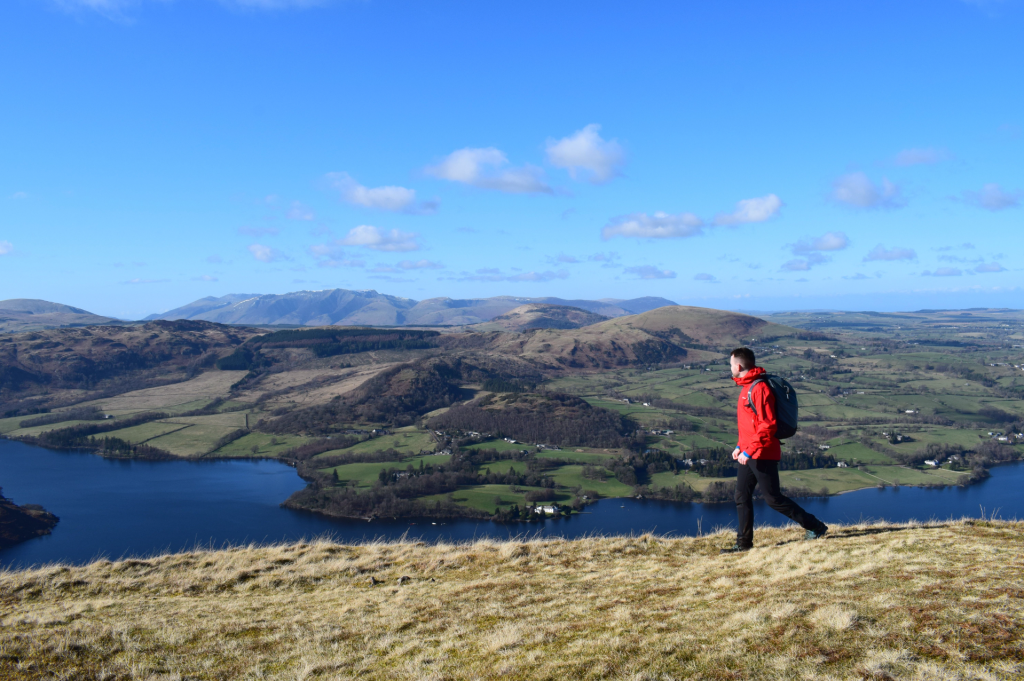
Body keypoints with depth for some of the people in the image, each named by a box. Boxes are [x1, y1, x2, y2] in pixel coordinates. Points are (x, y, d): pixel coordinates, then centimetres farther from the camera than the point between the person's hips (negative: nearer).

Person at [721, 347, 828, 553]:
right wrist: (740, 446, 16)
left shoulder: (759, 388, -18)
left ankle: (816, 527, 12)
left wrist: (749, 451, -23)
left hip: (763, 455, -10)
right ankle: (744, 543, 17)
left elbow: (768, 425, -22)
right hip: (748, 454, 10)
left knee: (773, 498, -2)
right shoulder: (746, 387, 14)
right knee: (742, 497, 9)